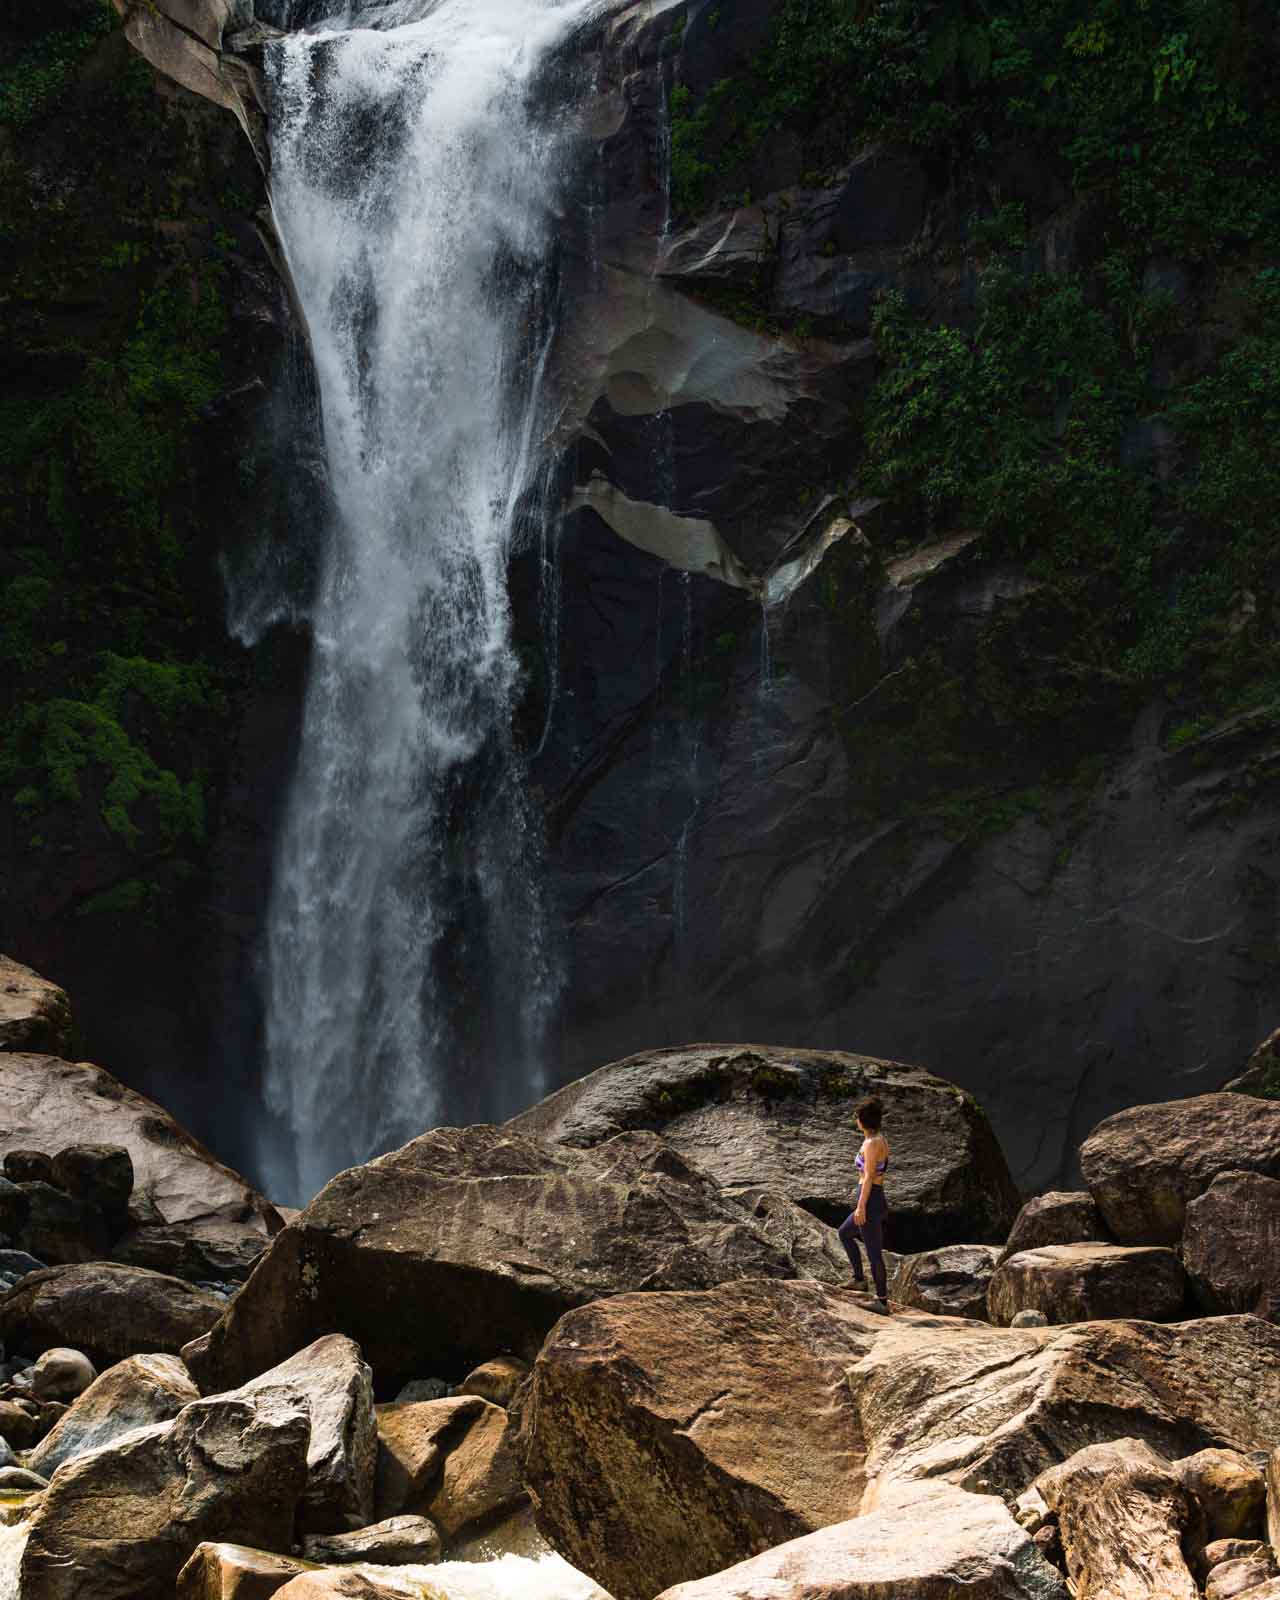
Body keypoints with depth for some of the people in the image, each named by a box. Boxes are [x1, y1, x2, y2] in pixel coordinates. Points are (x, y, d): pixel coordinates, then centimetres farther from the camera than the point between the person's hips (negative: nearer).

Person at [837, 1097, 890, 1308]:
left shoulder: (871, 1143, -18)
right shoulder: (881, 1140, 11)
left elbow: (869, 1177, -21)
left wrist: (860, 1207, -20)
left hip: (870, 1202, -10)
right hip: (879, 1200, 10)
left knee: (873, 1253, -1)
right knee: (844, 1233, 28)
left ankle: (882, 1300, 6)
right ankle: (859, 1278, 27)